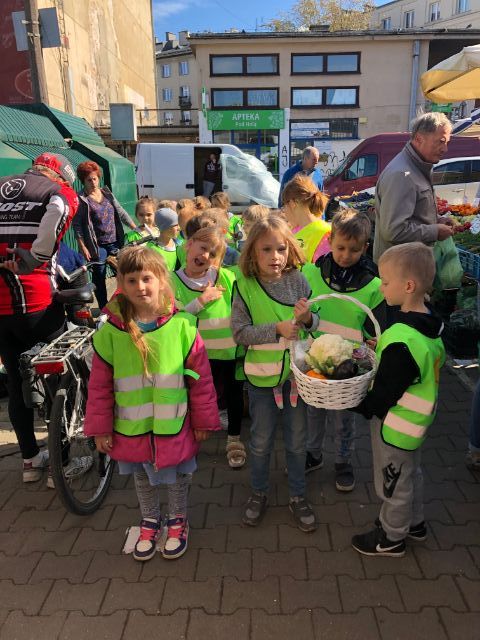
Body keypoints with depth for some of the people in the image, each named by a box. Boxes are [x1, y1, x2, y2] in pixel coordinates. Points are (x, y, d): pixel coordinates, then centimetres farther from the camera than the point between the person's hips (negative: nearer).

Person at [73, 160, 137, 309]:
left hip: (115, 242, 4)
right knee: (99, 277, 3)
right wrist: (83, 247, -14)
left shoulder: (107, 193, 9)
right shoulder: (80, 199, -6)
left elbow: (121, 213, 12)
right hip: (97, 246, -4)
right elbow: (77, 225, -8)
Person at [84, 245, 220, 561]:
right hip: (131, 427, 2)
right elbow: (100, 385, -2)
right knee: (143, 478, 23)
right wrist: (100, 428, 1)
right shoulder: (111, 331, -10)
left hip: (174, 425, -1)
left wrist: (204, 420, -2)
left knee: (177, 478, 19)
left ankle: (178, 521, 46)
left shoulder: (182, 325, -14)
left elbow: (201, 377, -7)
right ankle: (150, 522, 49)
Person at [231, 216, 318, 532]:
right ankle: (259, 493, 39)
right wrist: (277, 329, -24)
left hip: (297, 371, 2)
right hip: (262, 375, -1)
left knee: (297, 440, 16)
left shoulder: (298, 281, -5)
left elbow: (316, 322, 3)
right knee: (261, 441, 16)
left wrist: (308, 318, -19)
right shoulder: (245, 287, -11)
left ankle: (298, 496, 37)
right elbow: (240, 333, -14)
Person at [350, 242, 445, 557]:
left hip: (395, 425, -9)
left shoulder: (401, 342, -35)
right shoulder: (432, 323, -6)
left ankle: (392, 537, 38)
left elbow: (384, 395, -26)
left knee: (393, 484, 15)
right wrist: (382, 350, -3)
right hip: (417, 419, 9)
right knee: (412, 472, 28)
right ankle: (414, 522, 51)